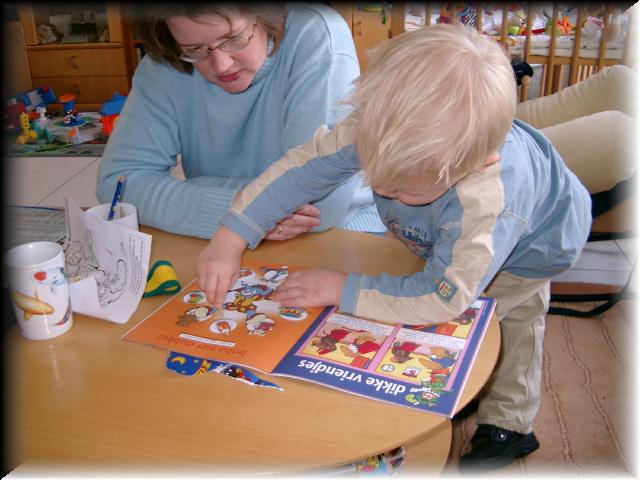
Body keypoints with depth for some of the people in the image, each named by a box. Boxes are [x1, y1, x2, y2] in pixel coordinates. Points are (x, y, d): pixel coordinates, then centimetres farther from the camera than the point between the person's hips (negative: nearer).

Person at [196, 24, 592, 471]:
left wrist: (342, 288, -40)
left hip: (535, 238, -4)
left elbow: (443, 298, -45)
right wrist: (231, 238, -36)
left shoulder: (489, 204, -52)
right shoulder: (383, 127, -40)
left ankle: (509, 427, 26)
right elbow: (306, 164, -31)